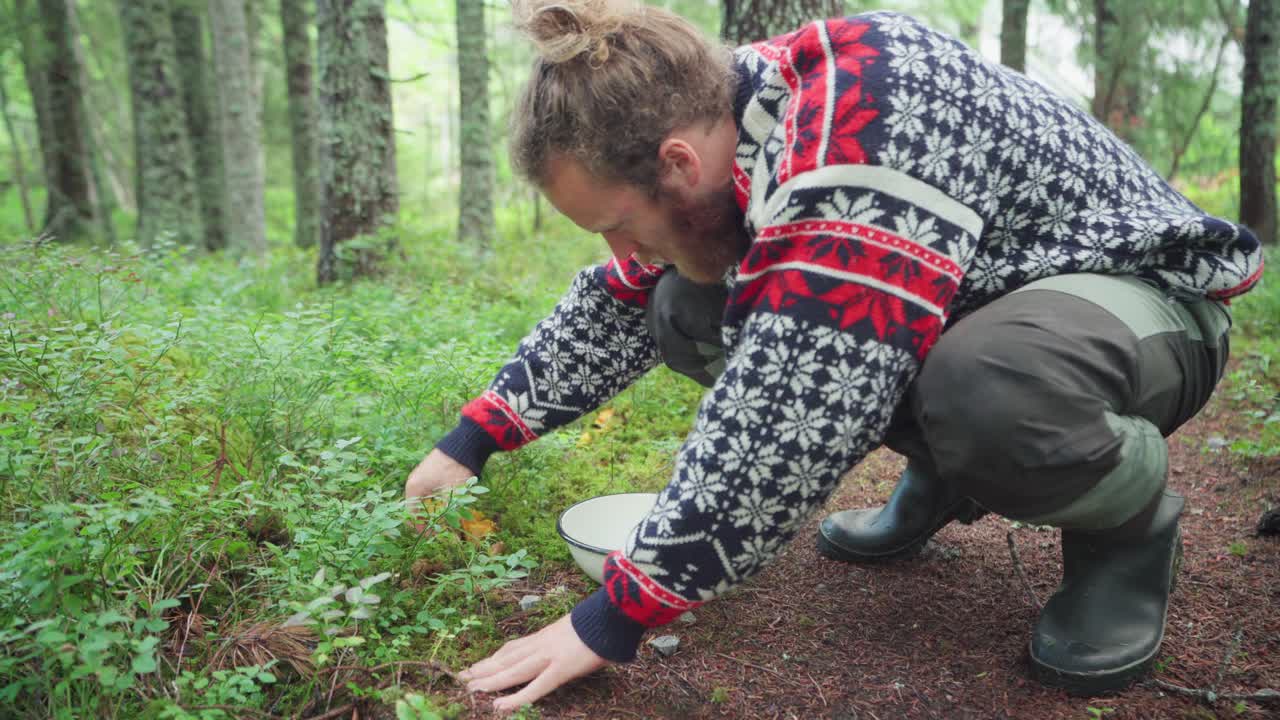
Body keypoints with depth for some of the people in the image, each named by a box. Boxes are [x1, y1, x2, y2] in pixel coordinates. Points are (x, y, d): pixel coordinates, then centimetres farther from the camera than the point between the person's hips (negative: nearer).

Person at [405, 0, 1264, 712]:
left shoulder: (863, 131, -36)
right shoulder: (715, 125, -8)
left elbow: (785, 429, -40)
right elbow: (613, 309, 4)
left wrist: (614, 617, -31)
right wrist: (475, 439, 4)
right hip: (966, 302, 8)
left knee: (981, 390, -43)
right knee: (686, 313, -4)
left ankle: (1129, 524, -6)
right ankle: (947, 475, 9)